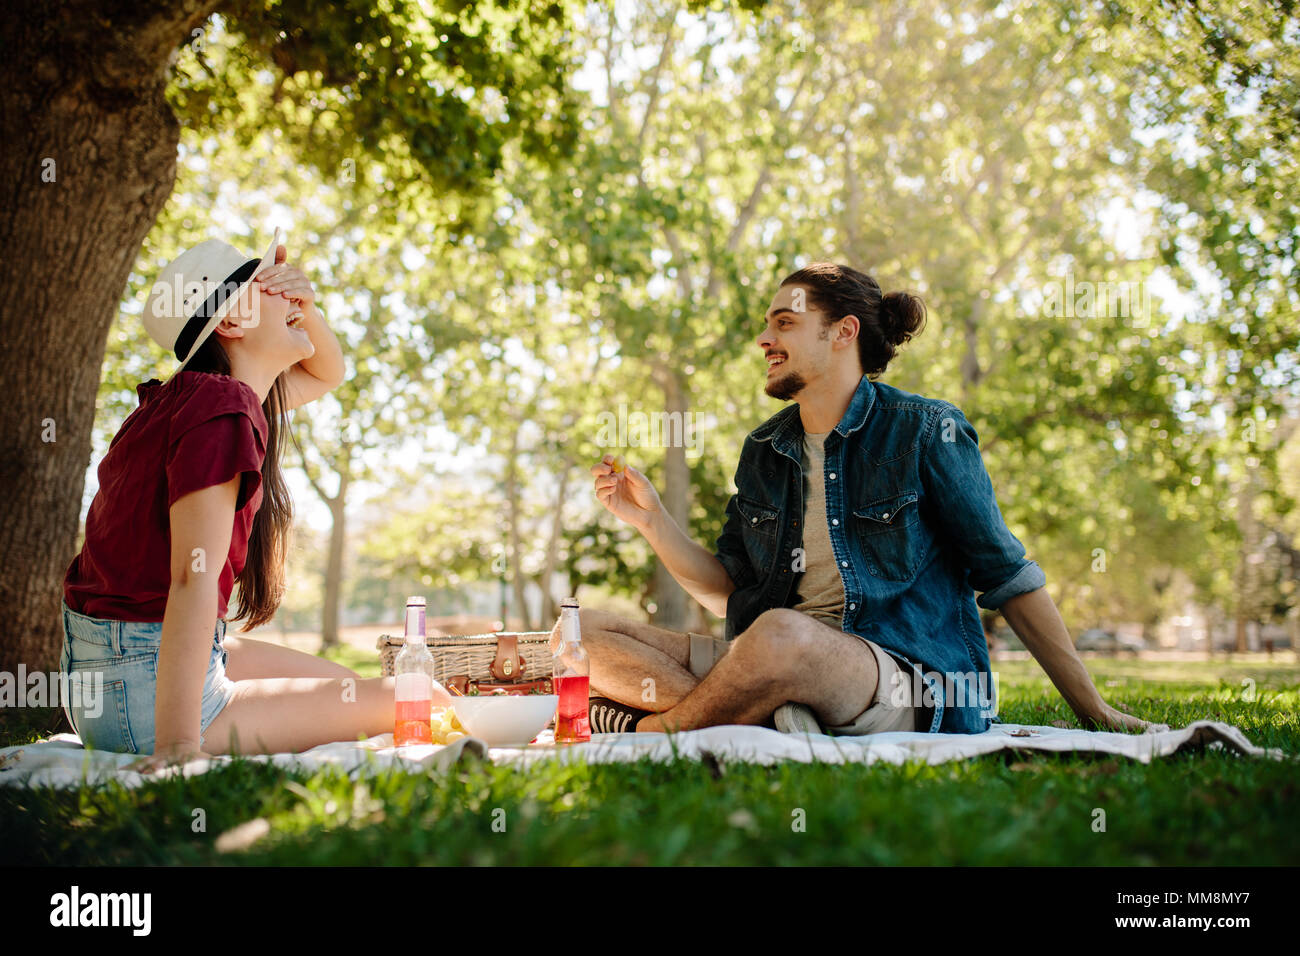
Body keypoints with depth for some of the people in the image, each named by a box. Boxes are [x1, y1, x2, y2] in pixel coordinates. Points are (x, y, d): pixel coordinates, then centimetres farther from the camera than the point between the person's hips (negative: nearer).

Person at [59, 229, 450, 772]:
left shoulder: (198, 395, 9)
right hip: (147, 695, -10)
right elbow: (194, 580, -28)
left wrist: (305, 308, 6)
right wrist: (177, 746, -32)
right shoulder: (223, 410, -20)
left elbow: (326, 374, 27)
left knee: (344, 682, 26)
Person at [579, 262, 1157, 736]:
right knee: (584, 636, -11)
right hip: (788, 668, 6)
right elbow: (730, 595, 15)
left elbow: (1010, 581, 0)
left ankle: (647, 731, -18)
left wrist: (1093, 710, -1)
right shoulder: (763, 452, 15)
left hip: (911, 674, -6)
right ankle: (773, 720, -29)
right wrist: (650, 519, 2)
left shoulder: (925, 432, -2)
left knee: (781, 634, -41)